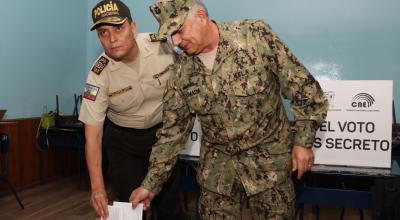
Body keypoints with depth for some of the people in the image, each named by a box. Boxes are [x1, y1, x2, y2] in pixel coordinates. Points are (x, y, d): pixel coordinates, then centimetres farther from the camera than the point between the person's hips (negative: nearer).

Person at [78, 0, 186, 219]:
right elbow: (93, 135, -19)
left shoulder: (162, 45, -21)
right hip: (123, 139, -1)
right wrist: (97, 186, -24)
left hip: (163, 131, 1)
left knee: (170, 201, 8)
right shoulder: (99, 75, -23)